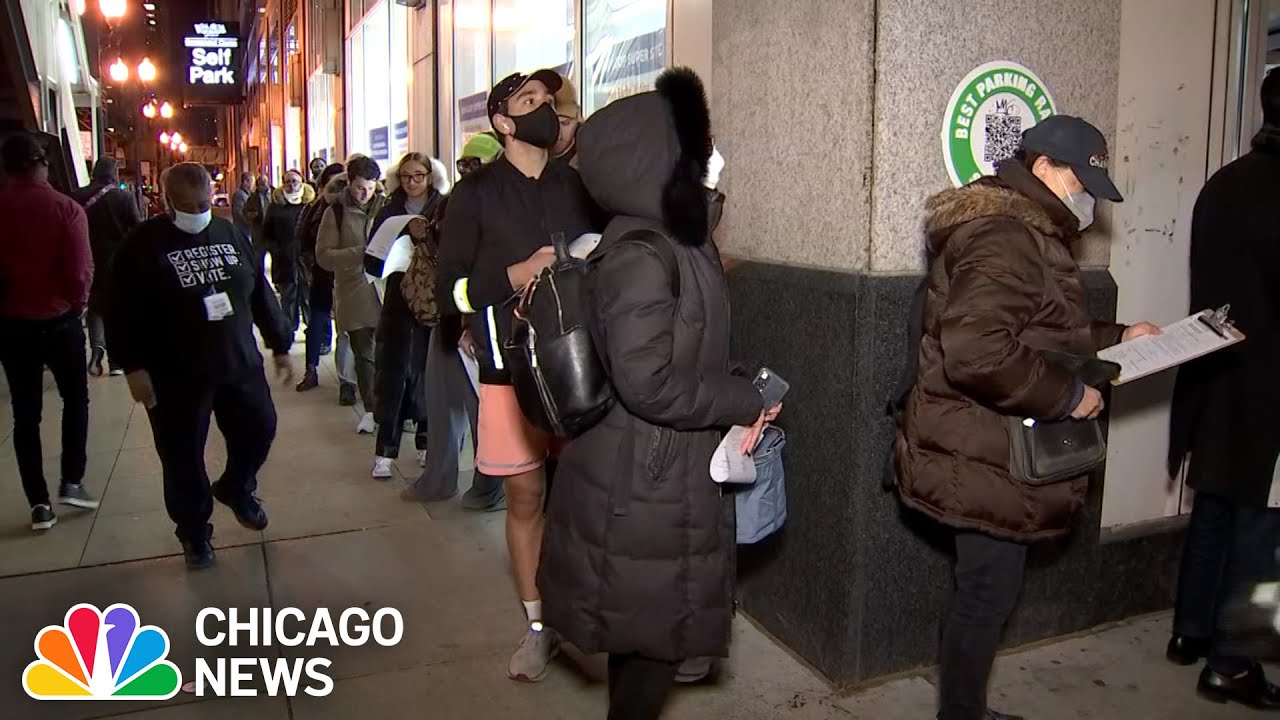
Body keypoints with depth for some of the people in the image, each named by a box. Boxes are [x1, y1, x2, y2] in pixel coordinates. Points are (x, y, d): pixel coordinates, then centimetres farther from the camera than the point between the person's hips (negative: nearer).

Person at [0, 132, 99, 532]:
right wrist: (74, 306, 5)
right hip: (59, 321, -2)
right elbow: (81, 271, -14)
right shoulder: (66, 208, -14)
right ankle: (72, 481, 13)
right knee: (75, 399, 19)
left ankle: (38, 502, 13)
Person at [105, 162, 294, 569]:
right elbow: (123, 312, -11)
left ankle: (237, 489, 42)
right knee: (184, 458, 5)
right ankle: (194, 533, 24)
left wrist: (279, 345, 12)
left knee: (259, 430, 12)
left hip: (240, 365, 4)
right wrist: (134, 366, -16)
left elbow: (261, 293, 11)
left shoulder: (229, 234, 6)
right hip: (176, 376, -4)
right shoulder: (144, 245, -8)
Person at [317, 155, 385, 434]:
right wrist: (360, 253, -19)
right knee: (363, 354, 8)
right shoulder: (335, 212, 1)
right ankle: (369, 410, 20)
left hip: (385, 291, 0)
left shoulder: (385, 207, 4)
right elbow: (324, 256, -5)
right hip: (354, 294, 0)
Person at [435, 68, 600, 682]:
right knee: (525, 496, 7)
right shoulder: (477, 193, 0)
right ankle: (538, 626, 22)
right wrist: (519, 273, -16)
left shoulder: (577, 186, 7)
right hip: (513, 368, -2)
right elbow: (451, 291, -4)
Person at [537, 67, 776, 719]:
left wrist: (734, 406, -1)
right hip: (643, 479, -9)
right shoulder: (642, 255, -22)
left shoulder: (672, 239, 6)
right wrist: (748, 400, -15)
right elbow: (648, 384, -27)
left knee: (646, 630, 22)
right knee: (652, 634, 8)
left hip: (671, 470, 9)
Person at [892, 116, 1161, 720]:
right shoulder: (1005, 236, -20)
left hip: (991, 453, 11)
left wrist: (1116, 336, 17)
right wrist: (1068, 396, -22)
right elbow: (978, 353, -32)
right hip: (984, 460, -11)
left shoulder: (1023, 229, 17)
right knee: (987, 594, 2)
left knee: (985, 590, 20)